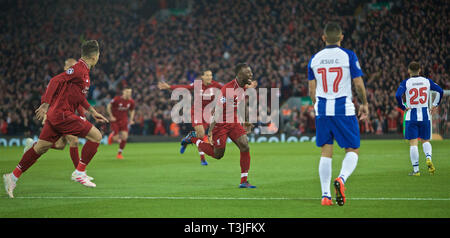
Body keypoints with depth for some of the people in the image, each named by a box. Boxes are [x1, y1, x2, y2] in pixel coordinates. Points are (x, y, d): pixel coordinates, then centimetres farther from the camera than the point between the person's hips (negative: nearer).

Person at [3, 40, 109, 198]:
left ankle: (13, 176, 15)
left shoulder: (84, 70, 16)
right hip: (62, 115, -10)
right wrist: (46, 104, -27)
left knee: (41, 147, 11)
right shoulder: (79, 69, -15)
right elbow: (56, 81, -22)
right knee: (96, 136, -8)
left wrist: (93, 112, 28)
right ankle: (79, 172, -3)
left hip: (56, 114, 10)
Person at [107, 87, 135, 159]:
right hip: (115, 120, -3)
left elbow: (132, 110, 15)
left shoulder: (131, 101, -3)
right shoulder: (117, 99, -17)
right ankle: (111, 136, 30)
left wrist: (131, 119, 1)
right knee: (116, 138, -12)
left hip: (124, 121, 3)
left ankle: (119, 153, 7)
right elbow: (108, 106, -4)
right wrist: (111, 116, -10)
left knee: (124, 136, -13)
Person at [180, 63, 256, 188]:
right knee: (218, 154, 5)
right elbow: (217, 111, -25)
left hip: (234, 122, 7)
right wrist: (210, 132, -25)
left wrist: (246, 121, 26)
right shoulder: (227, 89, -26)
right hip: (221, 123, -7)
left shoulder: (244, 87, 0)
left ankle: (244, 181, -4)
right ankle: (193, 139, 28)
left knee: (245, 147, -10)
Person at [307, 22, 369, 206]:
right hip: (344, 110, -3)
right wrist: (364, 104, 11)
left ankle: (325, 195, 3)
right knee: (352, 150, 5)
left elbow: (312, 89, 11)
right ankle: (342, 178, -23)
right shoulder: (348, 56, -4)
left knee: (326, 152, 9)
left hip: (322, 110, 3)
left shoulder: (315, 59, 7)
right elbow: (359, 84, -4)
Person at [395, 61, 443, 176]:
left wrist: (403, 107, -5)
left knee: (413, 143, 0)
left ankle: (416, 170, -2)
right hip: (425, 115, 2)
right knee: (425, 140, 17)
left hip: (411, 116, -2)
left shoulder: (406, 82, -5)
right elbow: (440, 91, 0)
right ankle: (428, 158, -12)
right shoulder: (427, 81, 3)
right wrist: (435, 105, 9)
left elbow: (398, 95, -18)